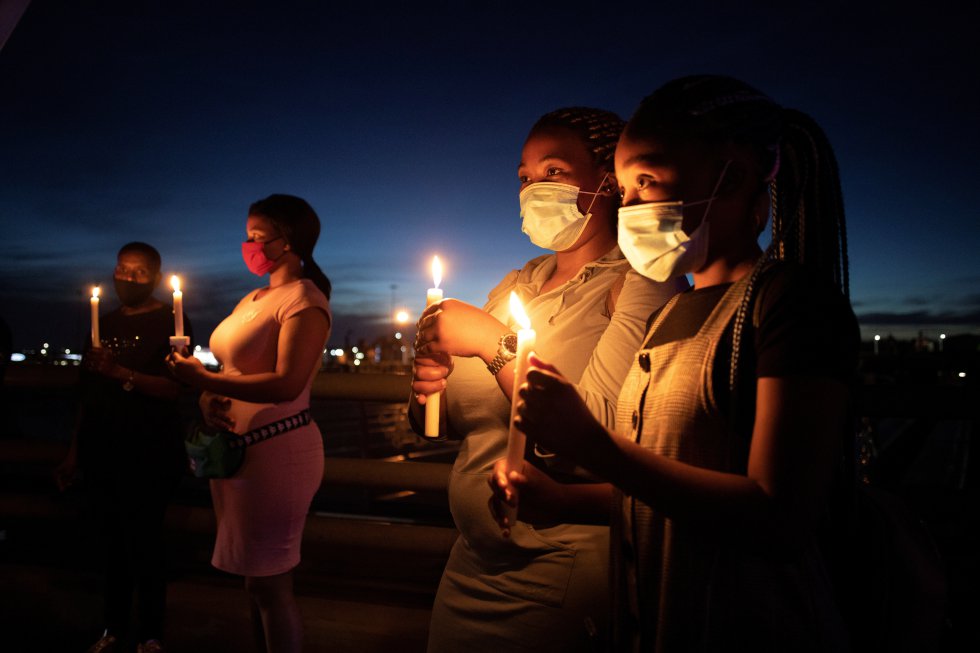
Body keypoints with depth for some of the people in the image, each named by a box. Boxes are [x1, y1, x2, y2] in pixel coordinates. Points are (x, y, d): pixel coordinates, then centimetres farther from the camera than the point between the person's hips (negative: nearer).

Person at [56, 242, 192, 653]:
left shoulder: (171, 321, -3)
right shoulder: (103, 324, 14)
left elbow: (174, 388, -13)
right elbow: (86, 394, 16)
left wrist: (120, 372, -25)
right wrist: (74, 452, 14)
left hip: (148, 456, -5)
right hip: (101, 454, 5)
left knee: (145, 543, -1)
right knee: (113, 542, 11)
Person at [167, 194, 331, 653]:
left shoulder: (304, 299, -12)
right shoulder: (252, 299, 16)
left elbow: (286, 384, -23)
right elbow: (232, 367, 16)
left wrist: (202, 378, -18)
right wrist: (209, 397, -6)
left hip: (277, 450, -8)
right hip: (234, 447, 9)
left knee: (269, 582, 1)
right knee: (257, 579, 18)